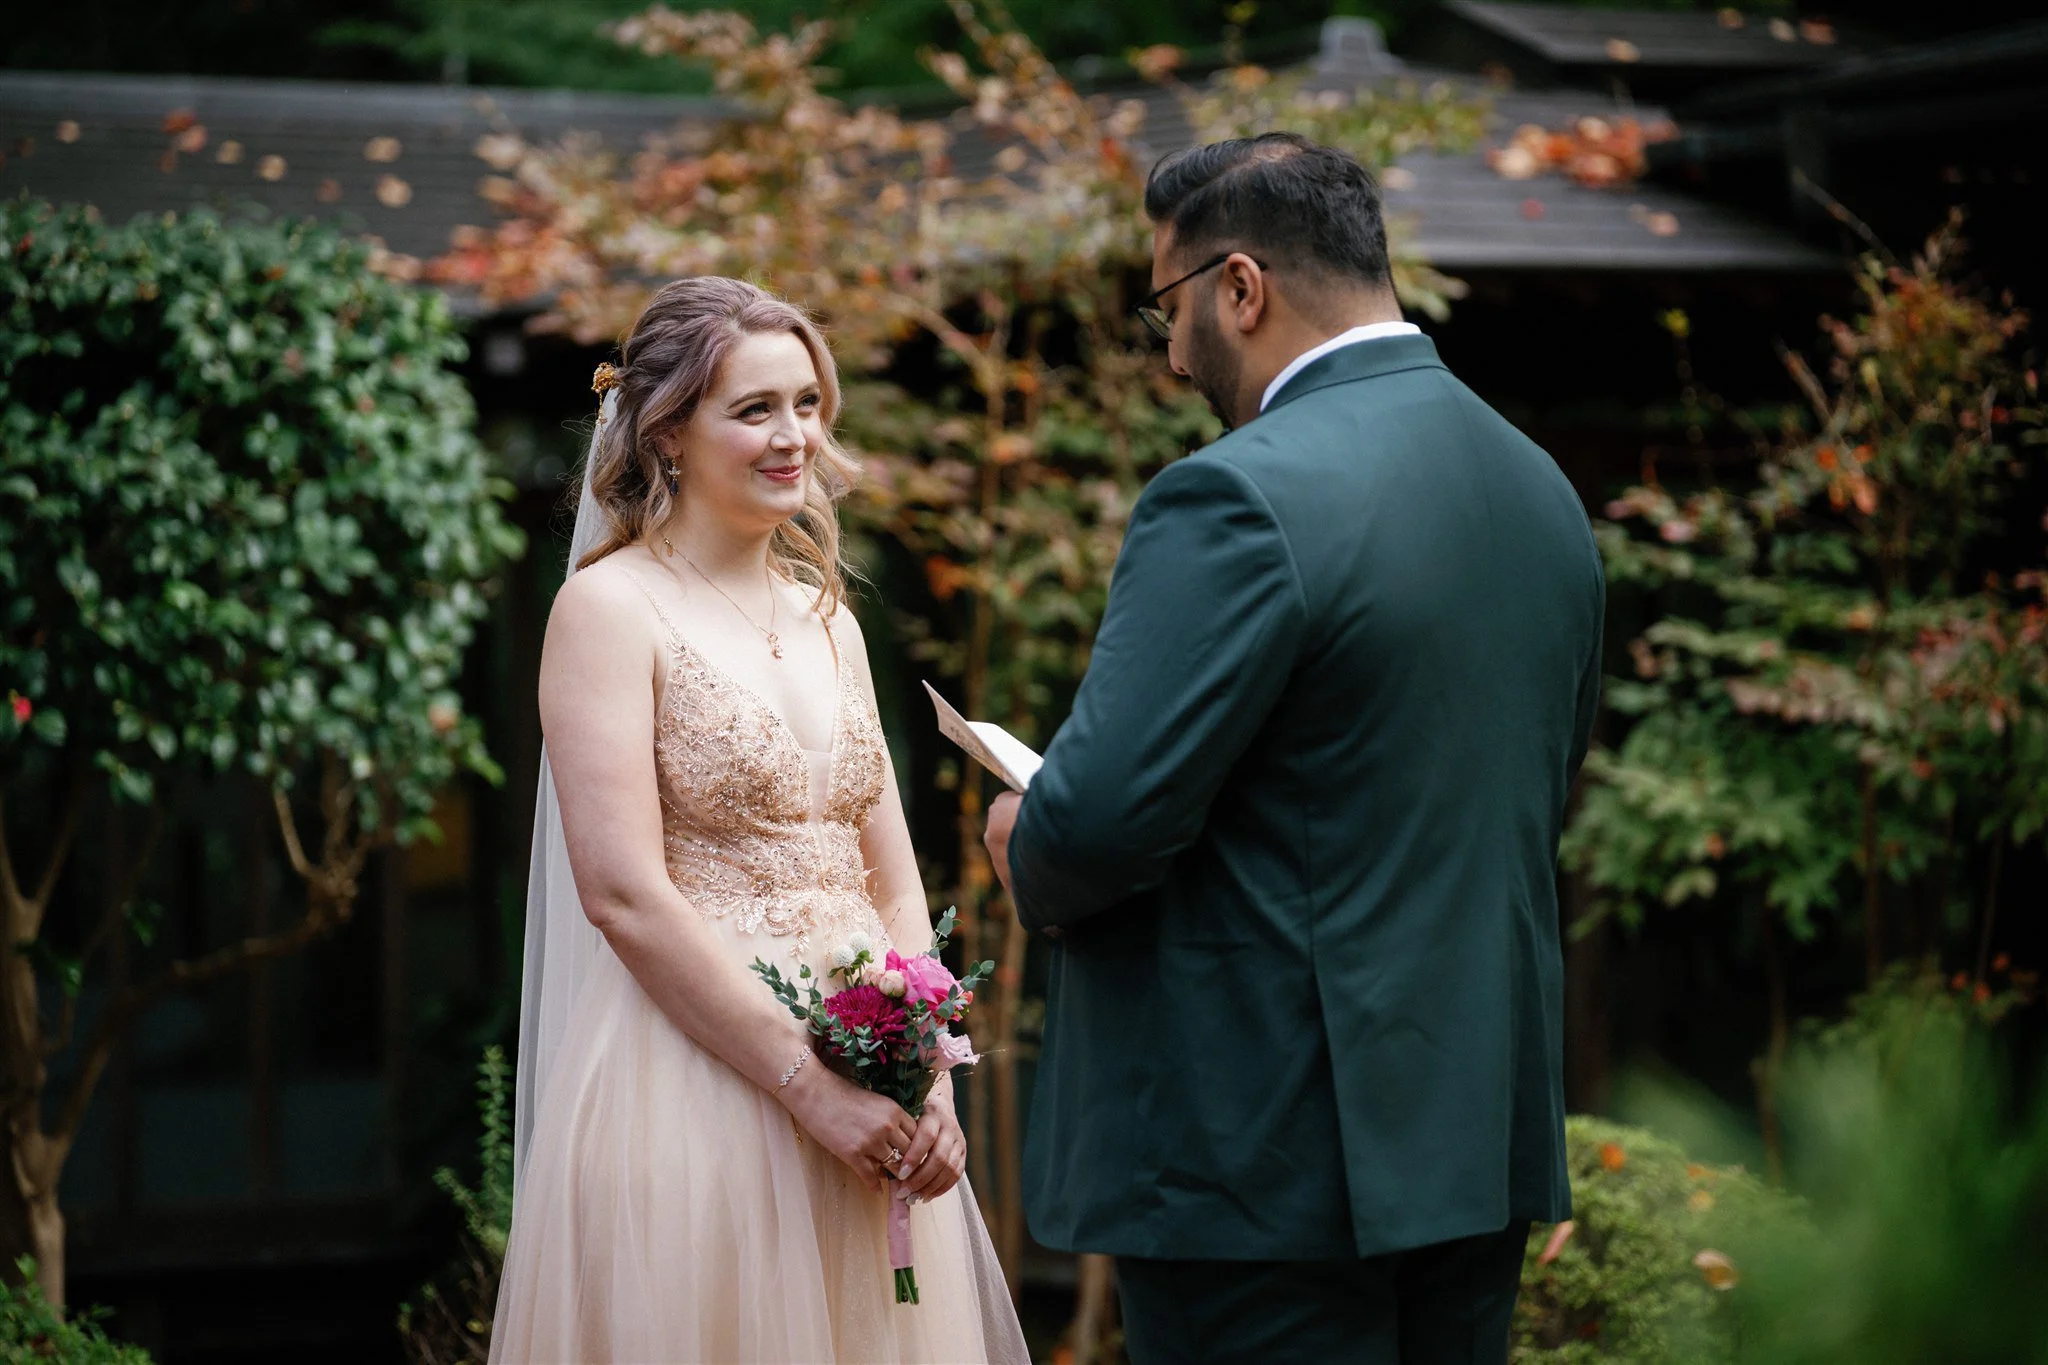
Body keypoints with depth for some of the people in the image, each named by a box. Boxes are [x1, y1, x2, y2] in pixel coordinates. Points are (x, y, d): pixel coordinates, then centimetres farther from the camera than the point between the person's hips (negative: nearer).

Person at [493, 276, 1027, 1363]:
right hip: (693, 1093, -6)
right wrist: (806, 1083, -17)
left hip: (863, 1101, 6)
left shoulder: (827, 620, 14)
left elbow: (892, 884, 13)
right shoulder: (612, 607, -6)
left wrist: (928, 1083, -4)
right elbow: (624, 895, -14)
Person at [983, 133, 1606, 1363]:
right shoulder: (1542, 491, 10)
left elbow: (1103, 813, -20)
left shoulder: (1242, 500, -17)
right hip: (1486, 1140, 8)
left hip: (1268, 1158, -8)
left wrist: (1025, 854, 2)